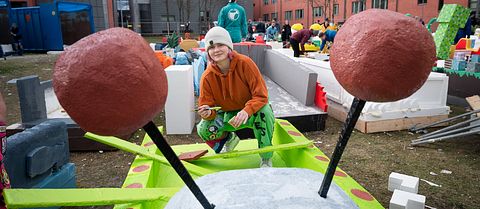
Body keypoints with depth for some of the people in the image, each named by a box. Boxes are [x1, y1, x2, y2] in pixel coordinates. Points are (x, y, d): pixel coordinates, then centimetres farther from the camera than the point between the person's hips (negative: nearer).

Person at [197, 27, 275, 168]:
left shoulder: (245, 63, -22)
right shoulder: (207, 77, -14)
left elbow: (261, 95, -25)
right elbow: (206, 105, -11)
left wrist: (247, 111, -44)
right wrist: (207, 113, -37)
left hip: (250, 113, -2)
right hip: (227, 115, 3)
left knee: (264, 111, -37)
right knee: (203, 129, -21)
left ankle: (266, 158, -14)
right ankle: (229, 139, 17)